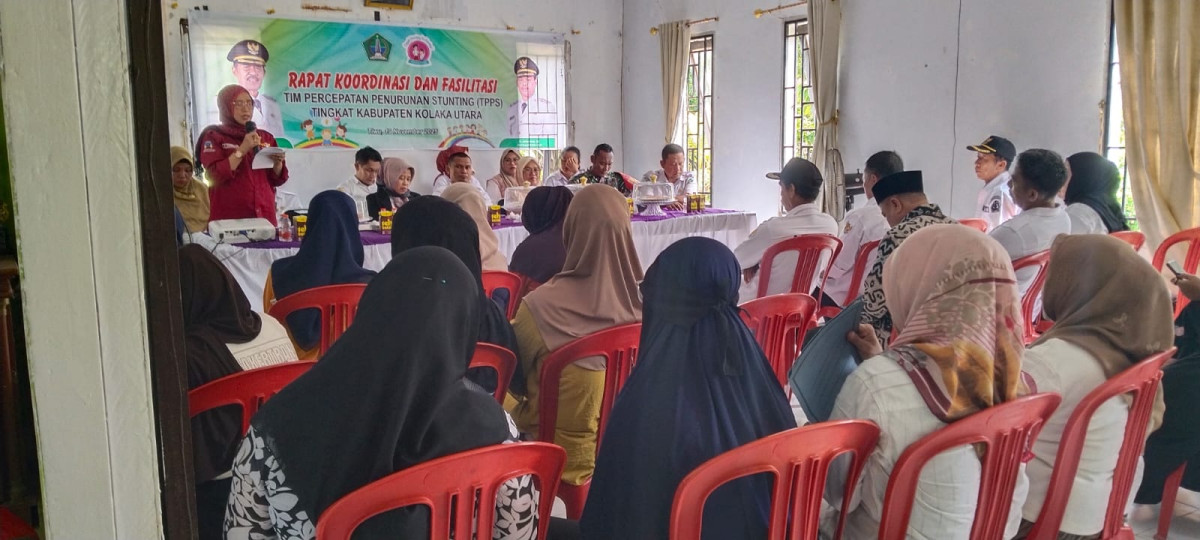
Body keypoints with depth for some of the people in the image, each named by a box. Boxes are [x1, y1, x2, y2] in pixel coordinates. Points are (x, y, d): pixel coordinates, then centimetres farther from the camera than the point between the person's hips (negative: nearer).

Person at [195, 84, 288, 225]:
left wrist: (277, 163, -9)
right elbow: (214, 176, -13)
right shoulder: (214, 137, 1)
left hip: (264, 215, 4)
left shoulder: (266, 137, 13)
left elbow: (277, 180, 11)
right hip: (229, 217, -4)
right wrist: (241, 150, -17)